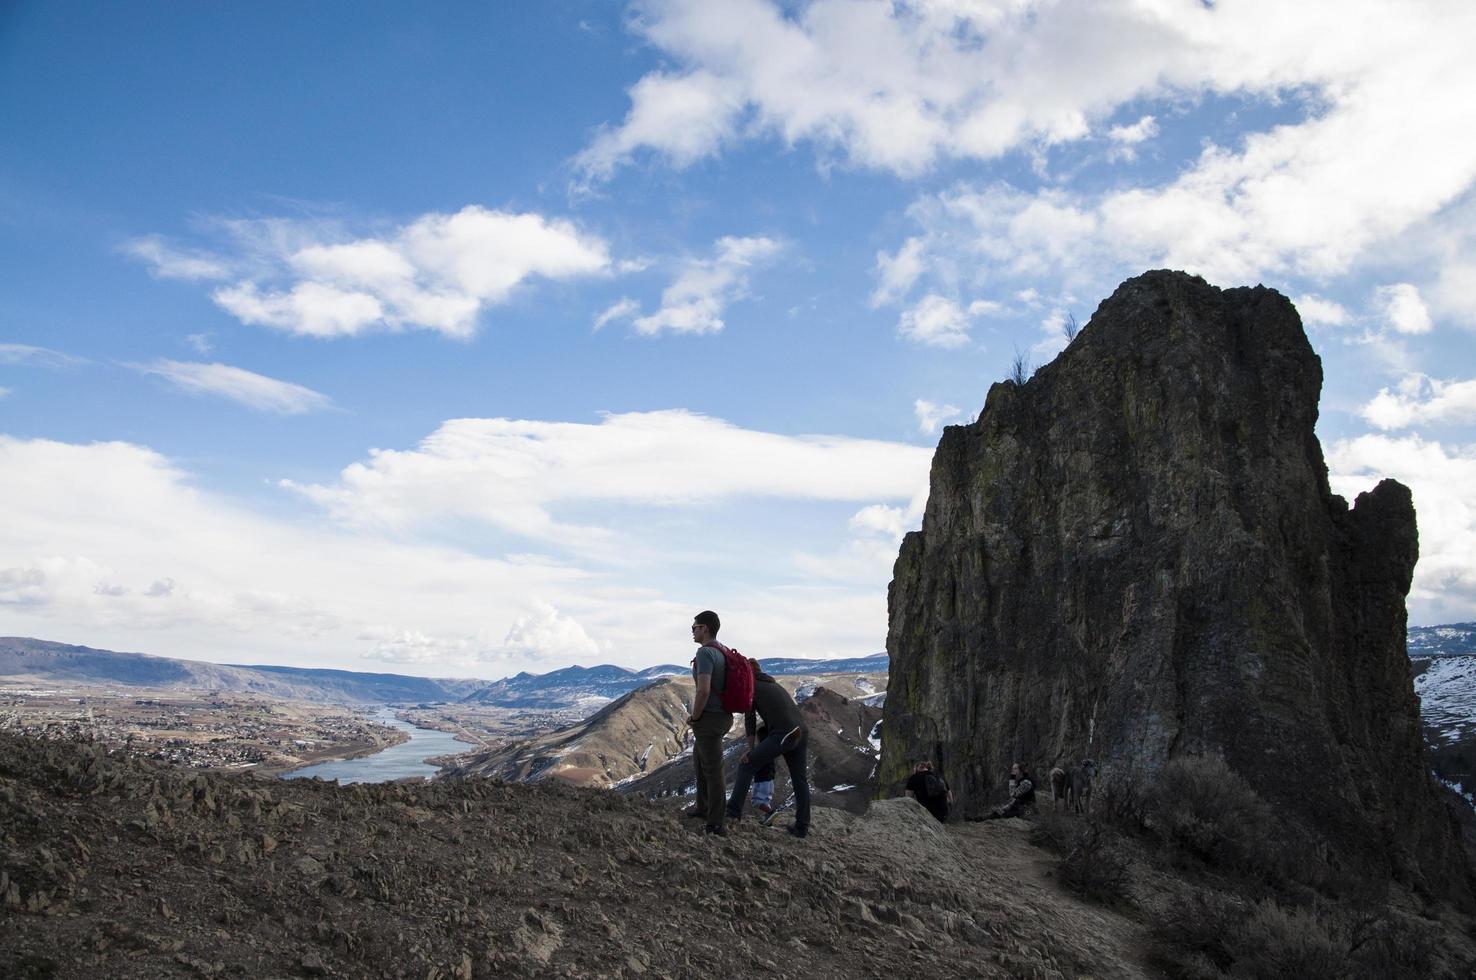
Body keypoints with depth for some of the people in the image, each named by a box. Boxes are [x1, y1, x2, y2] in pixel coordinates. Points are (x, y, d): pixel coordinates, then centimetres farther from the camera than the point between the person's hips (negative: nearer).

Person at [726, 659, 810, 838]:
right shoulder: (773, 684, 31)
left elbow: (750, 720, 7)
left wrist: (751, 750, 12)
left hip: (783, 734, -7)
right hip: (802, 732, 7)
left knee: (746, 766, 5)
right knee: (799, 780, 17)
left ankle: (734, 810, 7)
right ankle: (802, 827, 20)